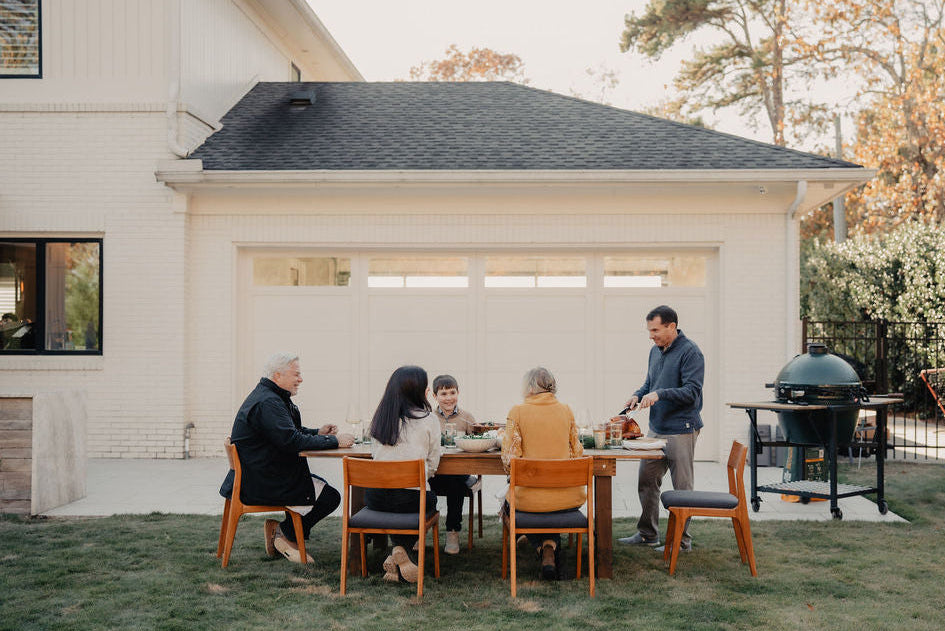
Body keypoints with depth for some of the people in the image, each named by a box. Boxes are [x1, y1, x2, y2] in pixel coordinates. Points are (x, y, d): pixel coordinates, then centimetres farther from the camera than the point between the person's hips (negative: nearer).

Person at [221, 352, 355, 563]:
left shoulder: (268, 397, 13)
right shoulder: (268, 403, -22)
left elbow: (287, 432, 22)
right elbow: (292, 441, -28)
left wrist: (317, 433, 5)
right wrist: (334, 441, -22)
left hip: (257, 475, 11)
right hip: (261, 485, -11)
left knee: (321, 484, 20)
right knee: (330, 497, -12)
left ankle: (278, 527, 16)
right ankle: (285, 534, 3)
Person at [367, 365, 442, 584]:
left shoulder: (379, 418, 6)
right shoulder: (428, 420, -5)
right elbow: (432, 464, 1)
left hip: (375, 497, 4)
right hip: (410, 498, -4)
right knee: (430, 499, 28)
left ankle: (399, 557, 16)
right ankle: (400, 551, 8)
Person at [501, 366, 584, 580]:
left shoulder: (517, 412, -6)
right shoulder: (566, 410, 4)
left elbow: (510, 458, -8)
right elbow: (577, 453, 10)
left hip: (529, 498, -3)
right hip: (569, 498, 3)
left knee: (509, 504, 33)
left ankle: (545, 551, 13)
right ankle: (552, 544, 12)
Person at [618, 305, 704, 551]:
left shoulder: (690, 352, -12)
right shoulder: (656, 351, 13)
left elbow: (692, 391, -19)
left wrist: (660, 394, -26)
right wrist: (639, 395, 2)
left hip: (681, 431, -8)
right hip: (656, 429, 8)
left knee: (682, 487, 1)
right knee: (646, 481, 12)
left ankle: (682, 540, 12)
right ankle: (648, 533, 24)